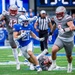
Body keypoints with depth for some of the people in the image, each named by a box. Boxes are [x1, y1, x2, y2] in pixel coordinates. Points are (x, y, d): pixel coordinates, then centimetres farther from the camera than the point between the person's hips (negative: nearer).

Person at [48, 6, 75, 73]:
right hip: (60, 38, 4)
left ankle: (70, 65, 47)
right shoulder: (56, 18, 0)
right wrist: (51, 32, 29)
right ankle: (53, 64, 5)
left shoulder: (67, 18, -21)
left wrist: (65, 30, -47)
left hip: (69, 40, -4)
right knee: (53, 50, -20)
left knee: (69, 56, 13)